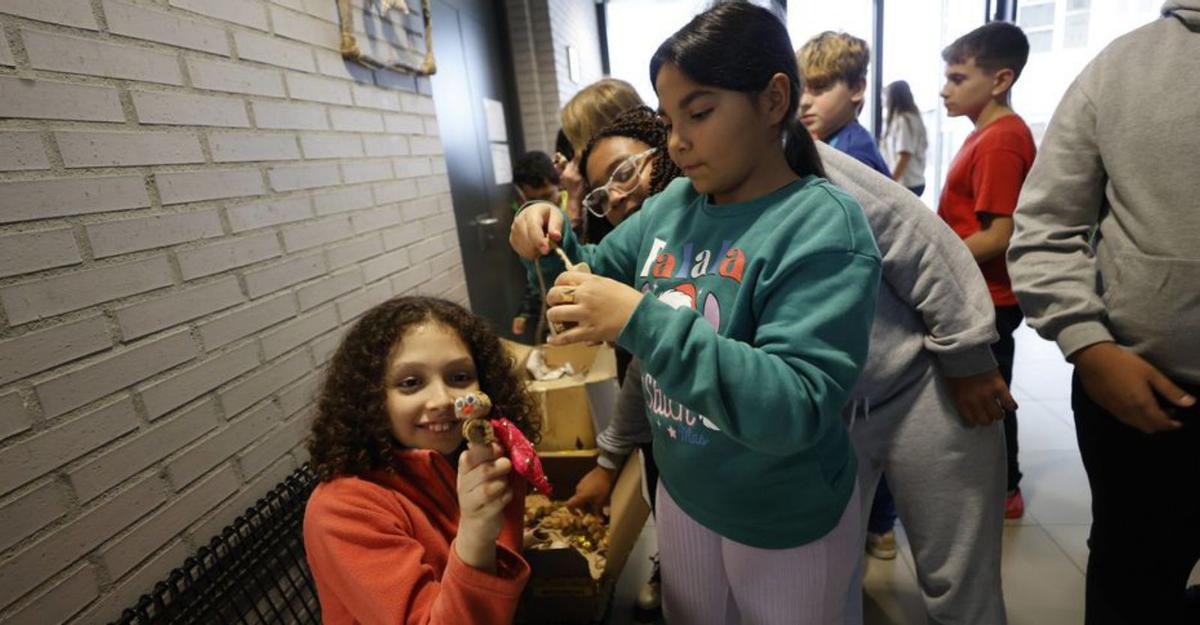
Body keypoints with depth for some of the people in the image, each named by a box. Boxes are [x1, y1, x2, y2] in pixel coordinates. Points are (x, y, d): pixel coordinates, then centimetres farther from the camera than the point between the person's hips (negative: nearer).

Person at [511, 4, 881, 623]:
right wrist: (553, 242, -13)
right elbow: (597, 274, 8)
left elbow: (794, 410, -32)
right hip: (682, 489, 6)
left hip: (786, 520, -5)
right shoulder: (671, 205, -5)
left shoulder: (822, 227, -24)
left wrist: (642, 321, -38)